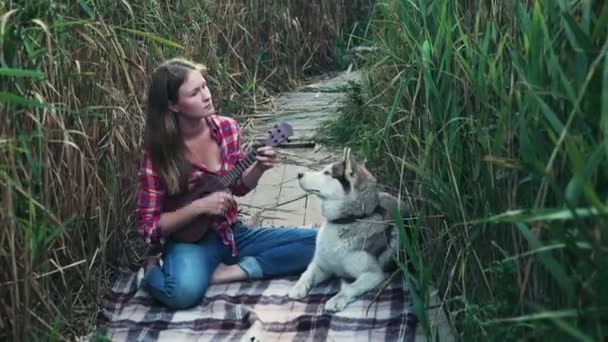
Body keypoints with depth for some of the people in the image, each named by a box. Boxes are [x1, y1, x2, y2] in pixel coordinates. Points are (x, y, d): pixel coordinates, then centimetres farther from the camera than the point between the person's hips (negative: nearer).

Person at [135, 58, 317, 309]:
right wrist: (199, 206, -23)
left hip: (232, 233, 5)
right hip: (191, 240, -5)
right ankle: (153, 270, -4)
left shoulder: (227, 127, -3)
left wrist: (258, 169, -9)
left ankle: (226, 273, -13)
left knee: (316, 242, -12)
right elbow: (148, 227, -12)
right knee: (185, 291, -40)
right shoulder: (158, 153, -15)